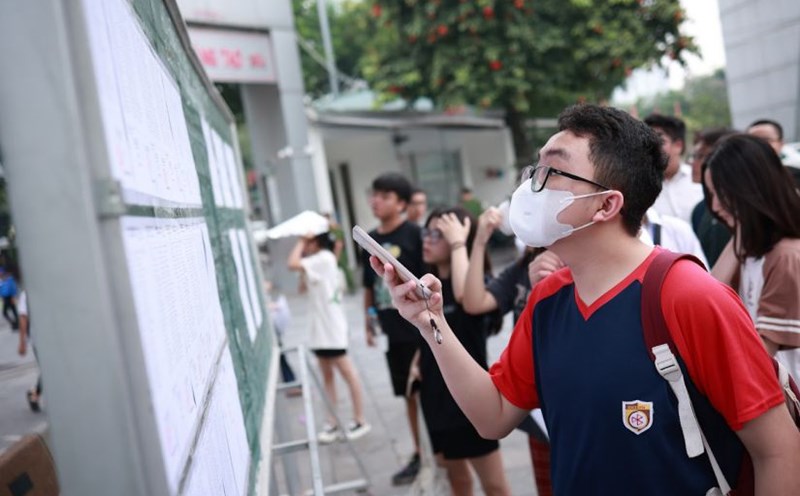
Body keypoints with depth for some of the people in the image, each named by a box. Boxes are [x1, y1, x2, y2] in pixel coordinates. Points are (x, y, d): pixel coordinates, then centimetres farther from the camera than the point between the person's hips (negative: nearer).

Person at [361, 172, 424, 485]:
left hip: (419, 328, -6)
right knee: (410, 394, 16)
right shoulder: (370, 240, 7)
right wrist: (368, 323, 15)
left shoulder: (414, 234, -10)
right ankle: (419, 453, 30)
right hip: (392, 331, 6)